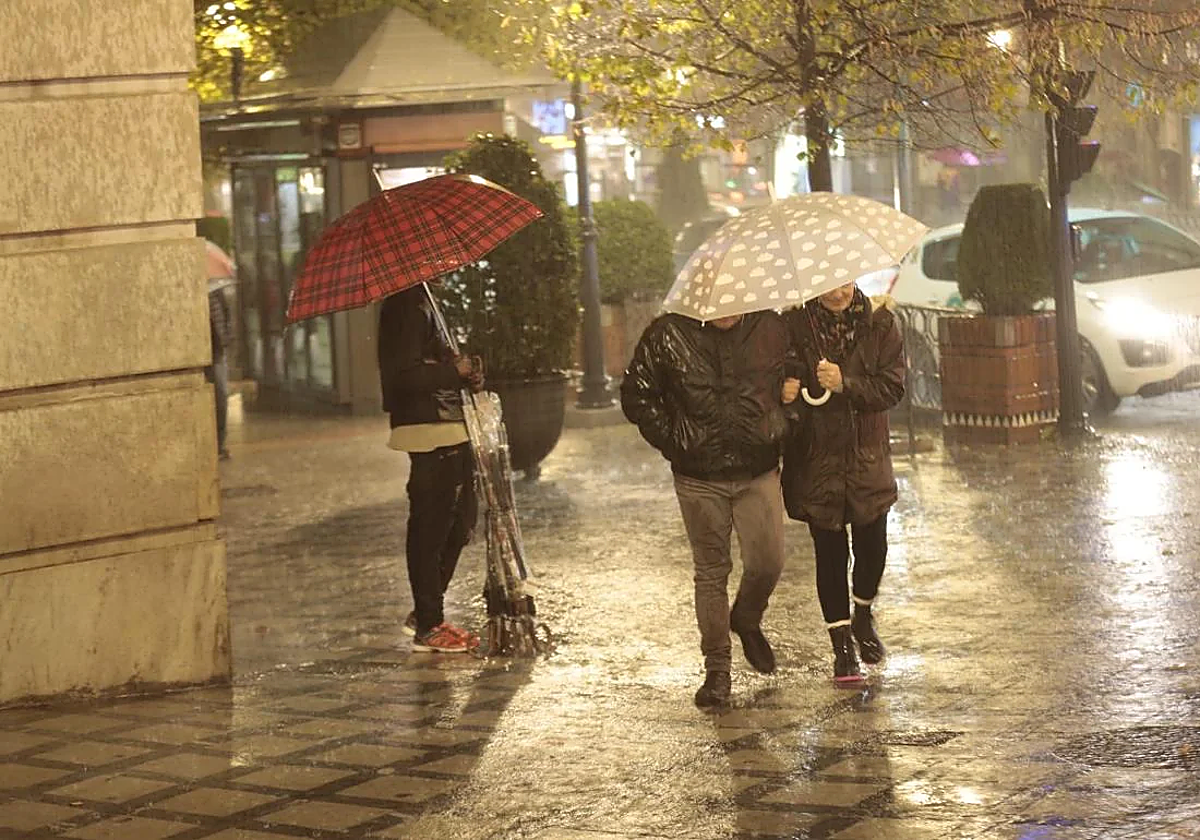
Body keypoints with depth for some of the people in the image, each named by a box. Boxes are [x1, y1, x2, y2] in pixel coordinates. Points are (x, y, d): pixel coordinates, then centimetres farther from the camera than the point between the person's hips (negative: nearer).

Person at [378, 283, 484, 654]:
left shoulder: (422, 303, 17)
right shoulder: (408, 307, -16)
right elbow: (405, 374, -23)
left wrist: (464, 373, 6)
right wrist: (455, 372, -15)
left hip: (448, 432, 11)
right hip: (430, 434, -11)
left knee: (458, 524, 15)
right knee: (431, 528, -4)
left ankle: (427, 613, 24)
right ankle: (428, 627, 3)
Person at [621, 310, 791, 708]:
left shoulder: (771, 329, 0)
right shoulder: (668, 334, -6)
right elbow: (635, 396, 1)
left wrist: (778, 434, 8)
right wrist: (672, 442, -3)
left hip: (758, 471, 1)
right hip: (698, 478, -1)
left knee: (767, 564, -2)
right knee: (711, 572, 4)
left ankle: (747, 620, 32)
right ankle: (716, 669, 14)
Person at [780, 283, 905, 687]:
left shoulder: (880, 324, -3)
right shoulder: (792, 326, -7)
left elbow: (892, 388, -8)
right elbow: (775, 383, -2)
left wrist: (845, 383, -22)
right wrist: (783, 391, -25)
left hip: (867, 457, 2)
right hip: (816, 460, -1)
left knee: (872, 545, 5)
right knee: (830, 551, 2)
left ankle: (863, 615, 37)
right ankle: (842, 645, 15)